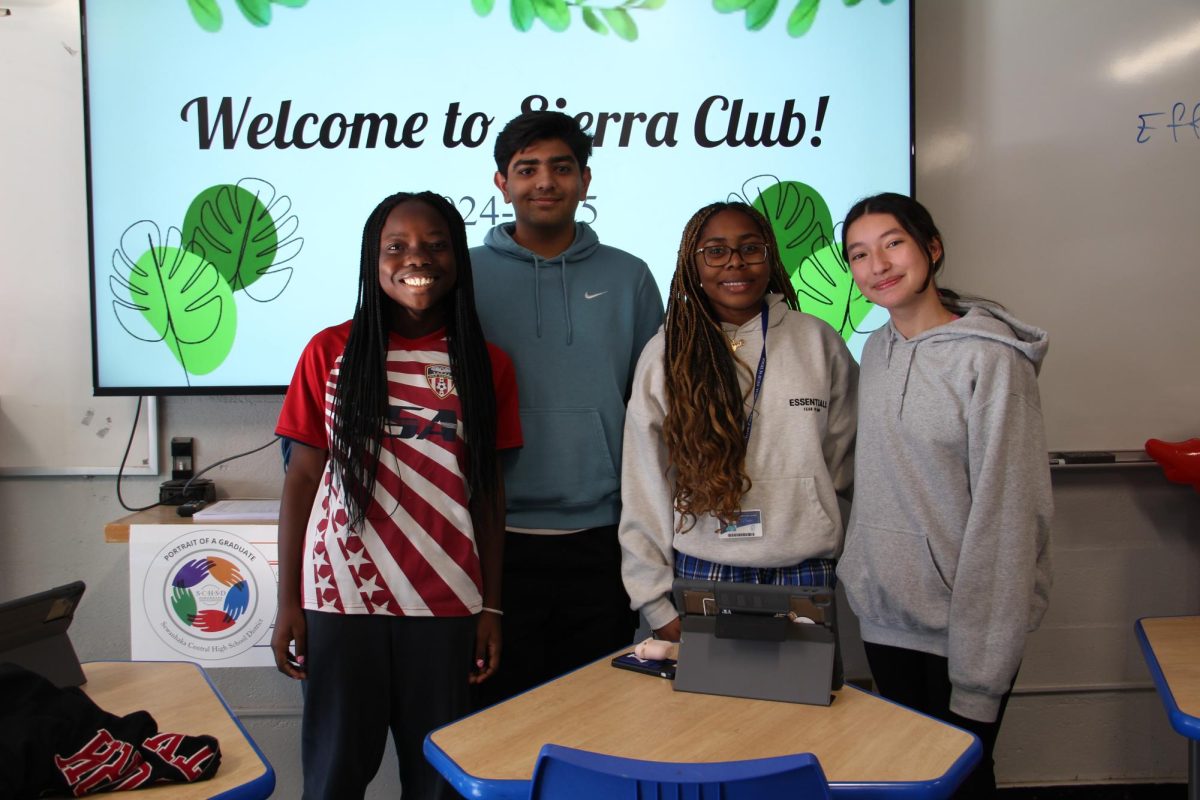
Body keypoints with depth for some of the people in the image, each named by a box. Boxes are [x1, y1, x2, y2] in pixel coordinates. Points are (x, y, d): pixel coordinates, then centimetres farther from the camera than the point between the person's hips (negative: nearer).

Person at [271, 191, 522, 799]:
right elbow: (302, 480, 2)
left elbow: (488, 492, 5)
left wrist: (491, 607, 4)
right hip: (340, 599, 0)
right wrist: (287, 602, 0)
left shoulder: (486, 364, 3)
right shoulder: (330, 352, 0)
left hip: (445, 603, 1)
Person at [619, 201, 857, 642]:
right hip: (699, 576, 0)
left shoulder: (819, 342, 2)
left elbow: (848, 466, 6)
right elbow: (644, 488, 1)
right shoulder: (666, 353, 1)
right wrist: (657, 604, -2)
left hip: (804, 576, 1)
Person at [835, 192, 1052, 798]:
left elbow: (1005, 511, -17)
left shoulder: (991, 359, -15)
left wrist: (981, 673, -17)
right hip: (885, 617, 6)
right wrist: (861, 573, 10)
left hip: (961, 627, -6)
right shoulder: (876, 350, 6)